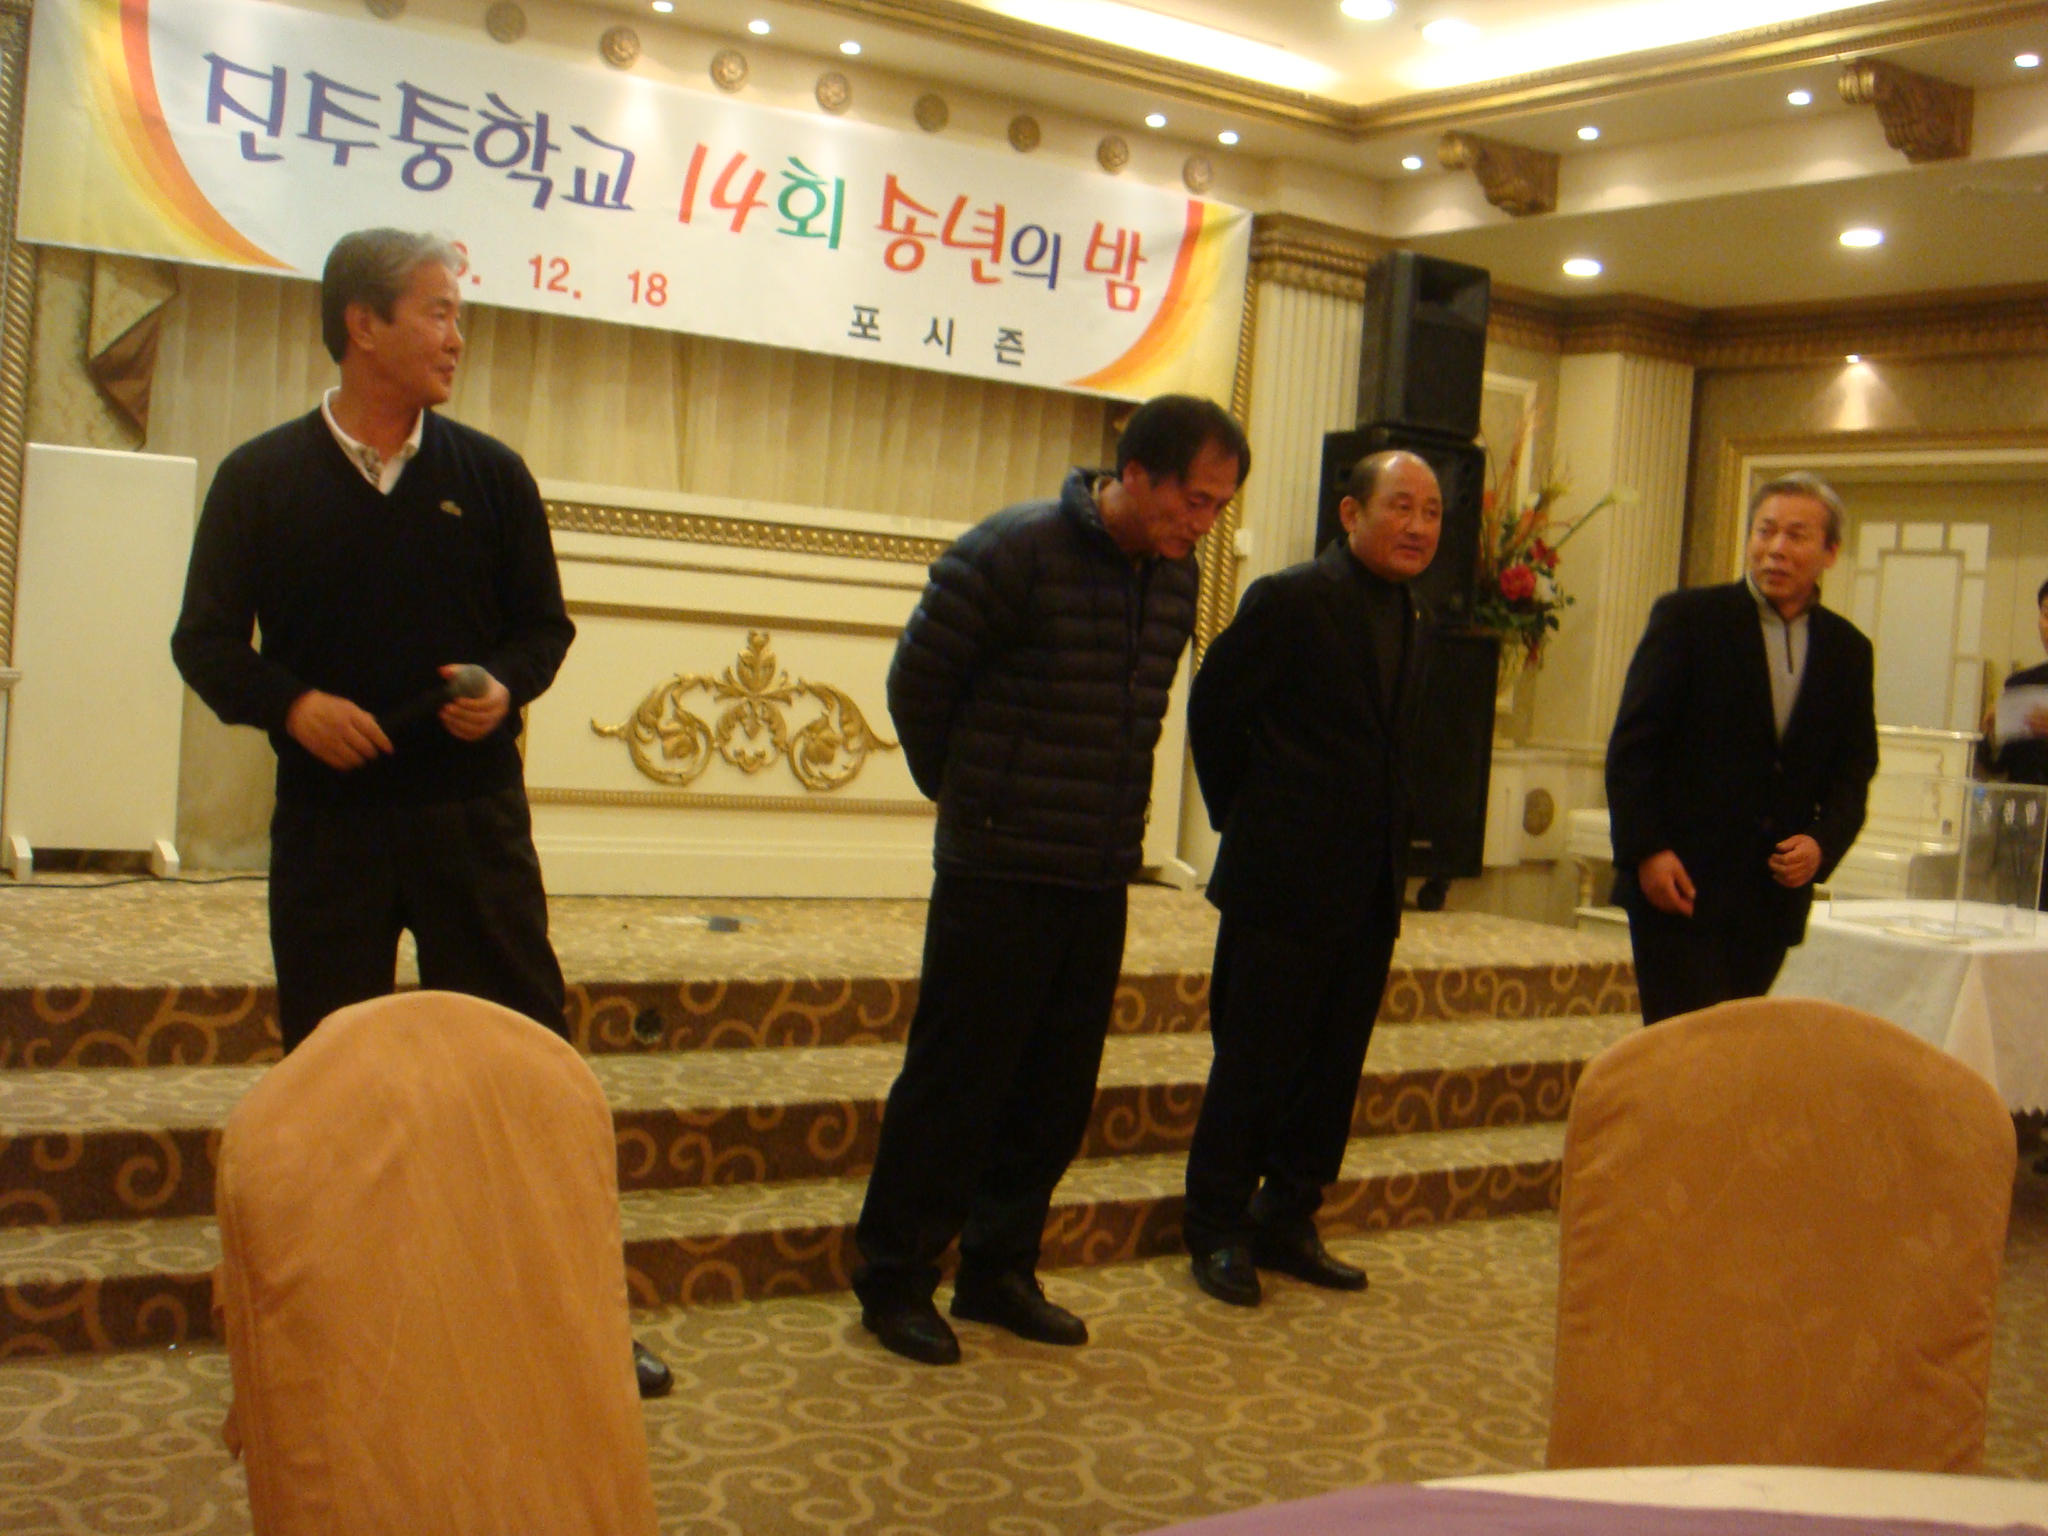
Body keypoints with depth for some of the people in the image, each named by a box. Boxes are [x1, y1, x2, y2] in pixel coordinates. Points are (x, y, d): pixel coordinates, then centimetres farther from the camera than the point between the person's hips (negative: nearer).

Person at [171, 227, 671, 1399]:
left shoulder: (489, 474, 5)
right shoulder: (263, 479, 2)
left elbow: (544, 621, 10)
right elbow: (209, 640, 3)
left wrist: (507, 686, -11)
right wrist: (292, 703, -16)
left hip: (473, 810, 1)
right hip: (327, 815, 0)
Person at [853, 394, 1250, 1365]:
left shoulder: (1175, 578, 7)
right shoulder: (1012, 553, -13)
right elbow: (917, 684, -5)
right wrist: (966, 794, 7)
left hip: (1101, 879, 6)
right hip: (999, 873, -6)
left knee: (1057, 1093, 12)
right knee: (954, 1082, 1)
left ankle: (999, 1271, 27)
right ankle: (894, 1282, 15)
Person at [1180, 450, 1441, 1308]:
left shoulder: (1413, 624, 12)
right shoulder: (1290, 600, -9)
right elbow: (1213, 708, -5)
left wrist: (1386, 837, 10)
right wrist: (1240, 815, 1)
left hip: (1371, 886, 7)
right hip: (1284, 881, -7)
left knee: (1332, 1067, 12)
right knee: (1254, 1064, 2)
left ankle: (1288, 1225, 25)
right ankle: (1218, 1230, 16)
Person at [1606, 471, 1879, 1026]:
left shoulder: (1848, 650, 10)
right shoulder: (1687, 617, -2)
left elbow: (1853, 771, 14)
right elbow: (1632, 745, -4)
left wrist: (1822, 844, -5)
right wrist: (1646, 851, -13)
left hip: (1776, 896, 4)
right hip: (1678, 885, -4)